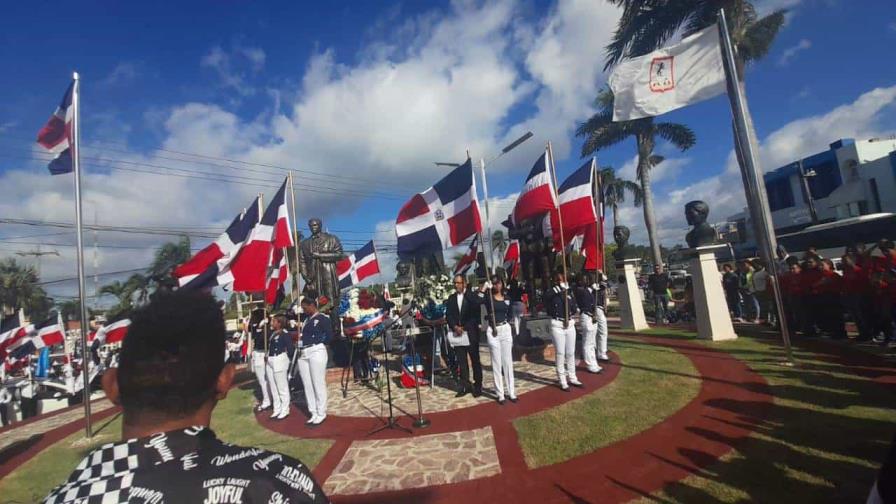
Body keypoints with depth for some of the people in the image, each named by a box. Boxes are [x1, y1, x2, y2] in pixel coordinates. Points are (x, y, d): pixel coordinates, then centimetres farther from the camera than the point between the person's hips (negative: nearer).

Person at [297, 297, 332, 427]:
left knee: (318, 384, -1)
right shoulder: (306, 319, 17)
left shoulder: (323, 318, -5)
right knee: (307, 385, 10)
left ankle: (321, 414, 9)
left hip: (317, 352, -8)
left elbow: (329, 335, -10)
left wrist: (318, 343, -3)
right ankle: (314, 413, 20)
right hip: (303, 354, 8)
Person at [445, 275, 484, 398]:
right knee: (461, 361, 6)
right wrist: (455, 327, -9)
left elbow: (476, 315, -8)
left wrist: (464, 328, -13)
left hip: (471, 334, -3)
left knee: (475, 360, 5)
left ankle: (478, 386, 14)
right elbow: (448, 315, 6)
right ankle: (465, 386, 16)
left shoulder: (472, 297, -3)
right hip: (457, 334, 3)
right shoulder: (451, 298, 10)